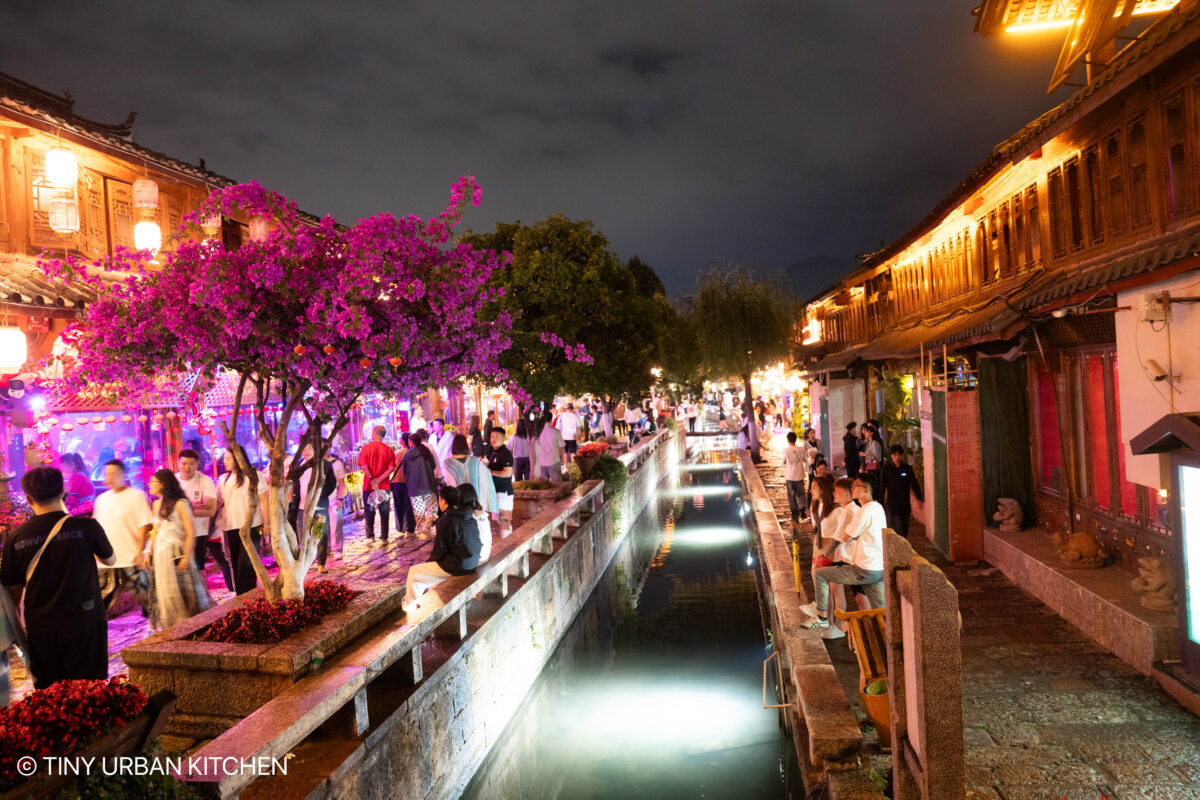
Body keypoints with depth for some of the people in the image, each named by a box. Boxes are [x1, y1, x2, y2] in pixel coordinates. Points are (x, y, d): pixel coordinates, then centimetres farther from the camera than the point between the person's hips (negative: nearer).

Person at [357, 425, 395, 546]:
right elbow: (390, 468, -8)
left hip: (369, 486, -1)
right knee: (384, 513, 7)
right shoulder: (389, 450, -1)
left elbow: (364, 467, -14)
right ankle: (383, 538, 7)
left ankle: (370, 537, 14)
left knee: (369, 512, 12)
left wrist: (372, 480, -10)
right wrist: (378, 480, -10)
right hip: (384, 486, 1)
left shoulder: (366, 448, -6)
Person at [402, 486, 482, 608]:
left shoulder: (445, 520, -16)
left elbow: (439, 551, -13)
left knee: (414, 572, 6)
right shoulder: (469, 518, 5)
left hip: (457, 567, -8)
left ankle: (409, 608, 18)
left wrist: (429, 561, 9)